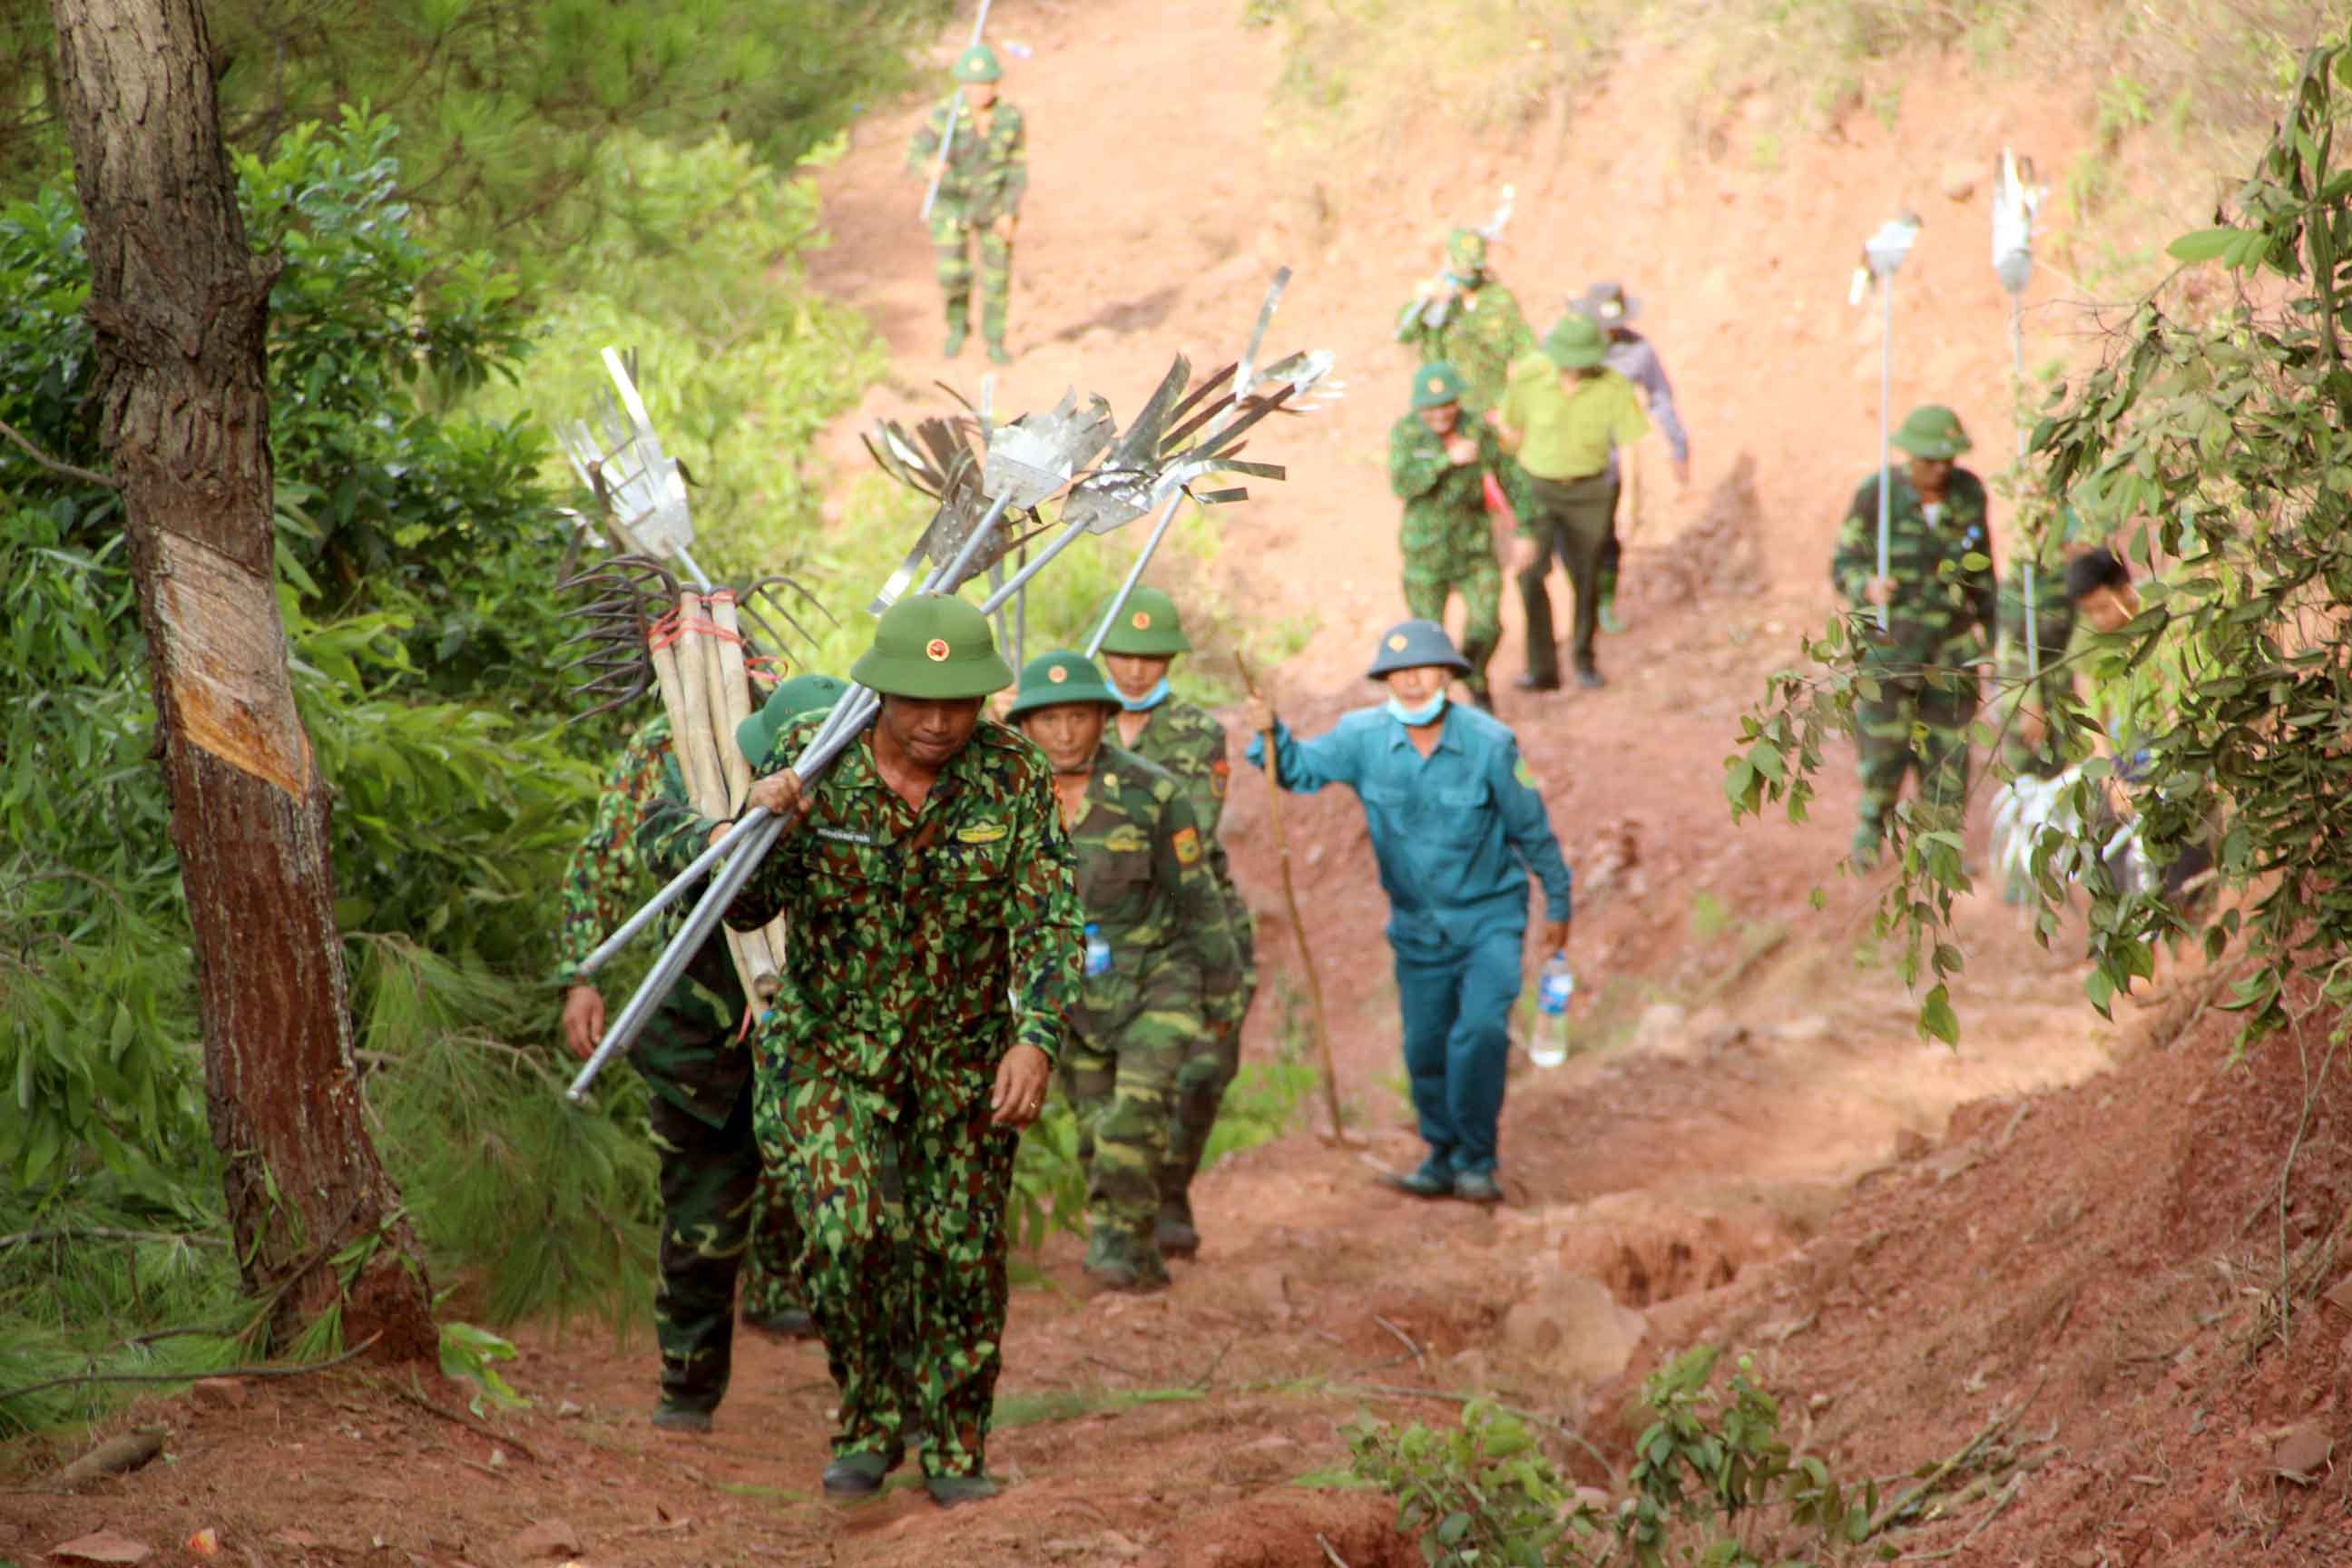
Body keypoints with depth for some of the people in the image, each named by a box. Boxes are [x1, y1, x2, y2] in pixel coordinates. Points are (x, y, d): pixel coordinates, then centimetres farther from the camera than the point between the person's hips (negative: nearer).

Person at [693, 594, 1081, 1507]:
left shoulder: (1013, 778, -10)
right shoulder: (812, 757, -11)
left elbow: (1047, 919, -12)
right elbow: (747, 910, -5)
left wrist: (1035, 1039, -26)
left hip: (966, 1054, 1)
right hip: (835, 1045, -1)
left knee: (963, 1252, 2)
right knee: (847, 1233, -16)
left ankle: (954, 1449, 19)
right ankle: (870, 1422, 6)